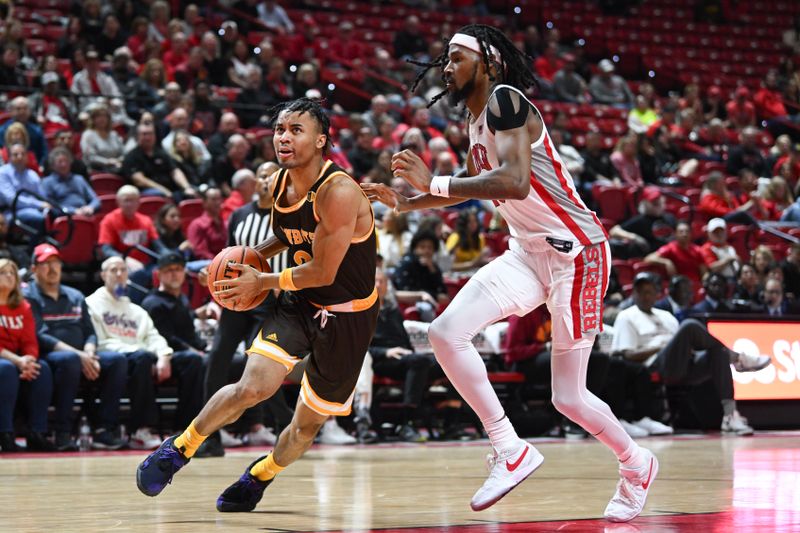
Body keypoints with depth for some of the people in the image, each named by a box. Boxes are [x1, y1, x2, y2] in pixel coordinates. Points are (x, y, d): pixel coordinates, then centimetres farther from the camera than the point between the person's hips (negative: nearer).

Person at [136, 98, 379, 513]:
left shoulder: (338, 192, -27)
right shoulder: (278, 184, -3)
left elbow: (323, 273, -26)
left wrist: (262, 281, -17)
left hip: (346, 315, -4)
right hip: (299, 302, 4)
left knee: (308, 424, 8)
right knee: (253, 387, -18)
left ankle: (258, 477, 35)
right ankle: (179, 448, 3)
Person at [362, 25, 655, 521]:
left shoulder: (505, 100, -16)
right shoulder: (477, 120, 12)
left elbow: (515, 183, -32)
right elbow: (474, 184, 32)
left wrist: (435, 183, -28)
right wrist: (404, 202, 25)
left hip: (575, 252, -9)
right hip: (528, 252, 9)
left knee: (568, 397, -3)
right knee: (446, 332, -11)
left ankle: (637, 465, 24)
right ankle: (511, 452, -3)